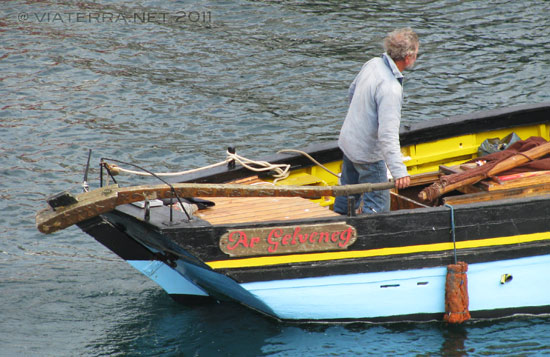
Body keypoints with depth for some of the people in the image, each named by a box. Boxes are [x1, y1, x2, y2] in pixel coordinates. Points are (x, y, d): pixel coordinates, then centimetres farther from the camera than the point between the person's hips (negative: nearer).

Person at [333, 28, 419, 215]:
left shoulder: (373, 64, -5)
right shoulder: (391, 89, -31)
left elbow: (352, 90, 15)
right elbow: (388, 133, -36)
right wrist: (399, 170, -40)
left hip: (348, 141, 9)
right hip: (368, 153, -9)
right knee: (377, 206, 1)